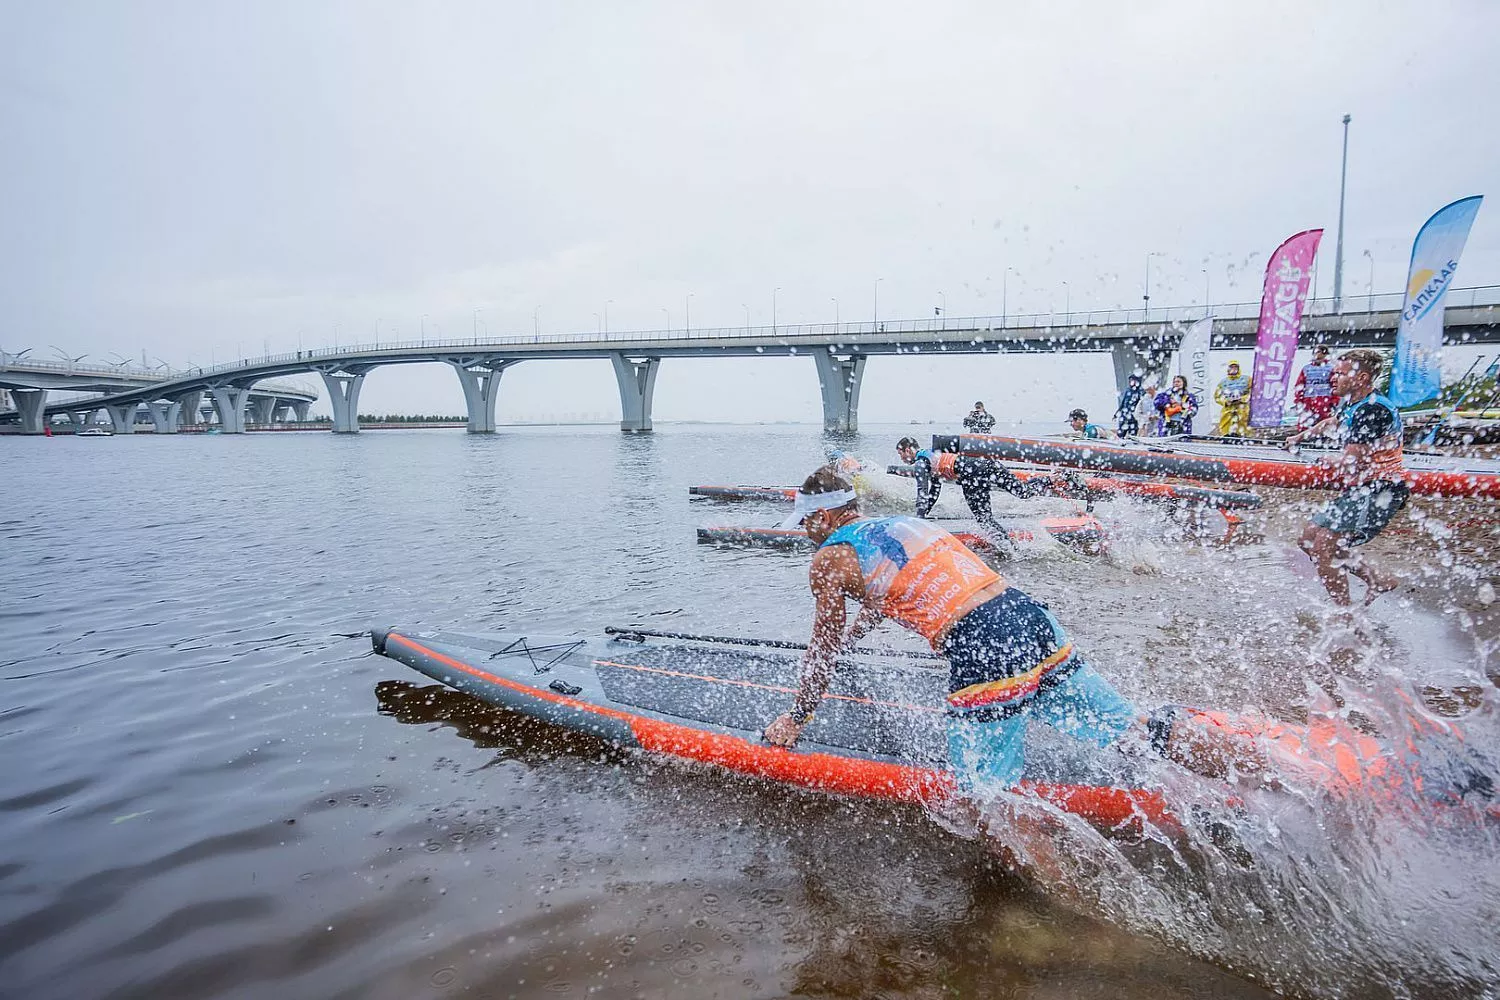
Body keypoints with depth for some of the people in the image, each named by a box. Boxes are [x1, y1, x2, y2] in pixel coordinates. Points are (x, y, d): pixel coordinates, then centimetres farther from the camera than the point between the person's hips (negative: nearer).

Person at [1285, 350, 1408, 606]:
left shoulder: (1372, 410, -21)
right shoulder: (1351, 403, 10)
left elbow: (1349, 463, -24)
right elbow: (1332, 421, 36)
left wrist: (1324, 461, -3)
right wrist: (1301, 436, 47)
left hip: (1380, 491, -11)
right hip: (1360, 489, 11)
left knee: (1323, 548, -18)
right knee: (1310, 538, 11)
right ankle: (1377, 579, 19)